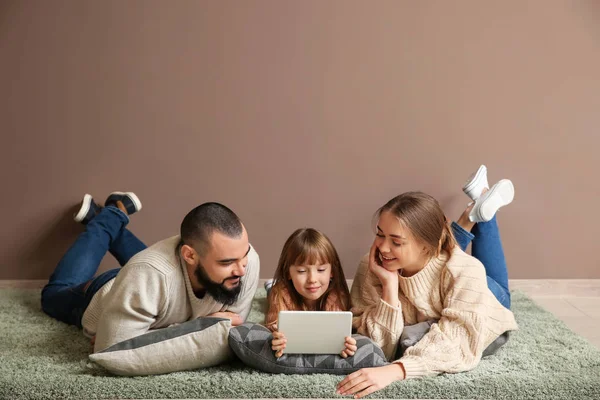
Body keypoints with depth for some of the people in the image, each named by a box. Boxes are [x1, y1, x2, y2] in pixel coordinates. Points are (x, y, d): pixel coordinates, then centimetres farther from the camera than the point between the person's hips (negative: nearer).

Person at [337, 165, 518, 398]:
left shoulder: (464, 271, -41)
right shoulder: (371, 269, -34)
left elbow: (457, 342, -51)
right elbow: (379, 349, -35)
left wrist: (394, 371, -65)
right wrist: (389, 287, -47)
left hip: (480, 329, -1)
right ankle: (470, 218, 17)